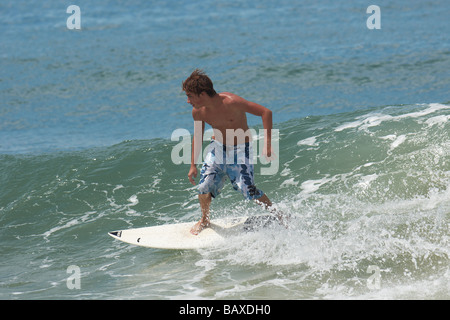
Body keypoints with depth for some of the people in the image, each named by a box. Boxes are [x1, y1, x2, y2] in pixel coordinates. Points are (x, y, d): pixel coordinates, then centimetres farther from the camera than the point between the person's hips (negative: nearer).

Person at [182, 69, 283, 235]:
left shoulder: (231, 102, -28)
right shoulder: (198, 111, -11)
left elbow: (265, 112, -24)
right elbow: (198, 137, 8)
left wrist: (267, 144, -28)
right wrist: (193, 165, 10)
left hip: (240, 149, -5)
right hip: (218, 147, 5)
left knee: (247, 189, -14)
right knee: (204, 185, -8)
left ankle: (277, 215, 8)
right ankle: (205, 220, 20)